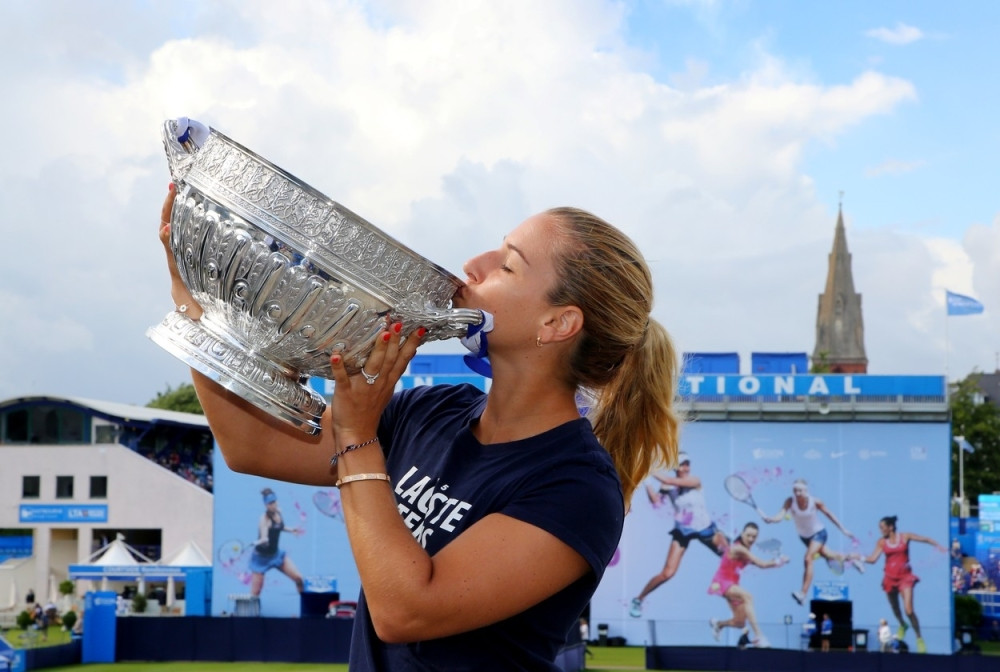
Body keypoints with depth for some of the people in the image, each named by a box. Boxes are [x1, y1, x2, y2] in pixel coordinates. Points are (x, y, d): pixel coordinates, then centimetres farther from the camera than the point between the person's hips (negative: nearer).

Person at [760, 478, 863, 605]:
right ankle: (851, 558, 55)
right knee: (828, 556, 23)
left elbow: (829, 514, -10)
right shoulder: (790, 502, -24)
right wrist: (769, 519, -60)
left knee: (808, 559, -25)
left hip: (818, 533, -4)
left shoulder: (815, 502, -26)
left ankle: (803, 594, -25)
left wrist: (843, 529, -3)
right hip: (804, 536, 4)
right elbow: (780, 516, -38)